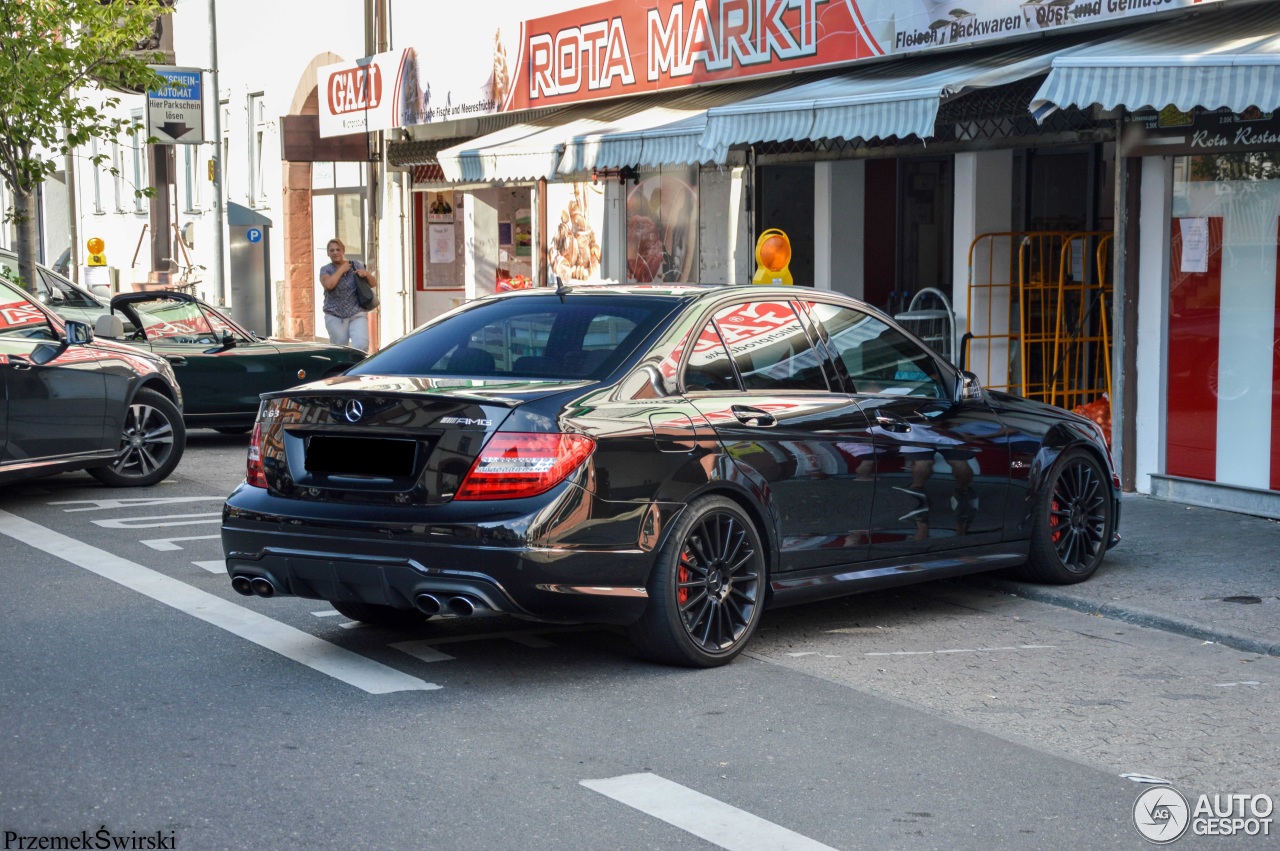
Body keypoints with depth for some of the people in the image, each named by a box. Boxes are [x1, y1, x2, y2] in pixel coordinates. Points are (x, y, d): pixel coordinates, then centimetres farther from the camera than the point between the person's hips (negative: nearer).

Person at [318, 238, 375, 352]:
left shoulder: (356, 265, 8)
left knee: (361, 347, -19)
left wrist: (366, 274, -10)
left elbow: (374, 283, 11)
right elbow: (328, 285, -17)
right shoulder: (325, 270, 4)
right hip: (335, 317, 0)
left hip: (357, 314, 0)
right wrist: (341, 270, -8)